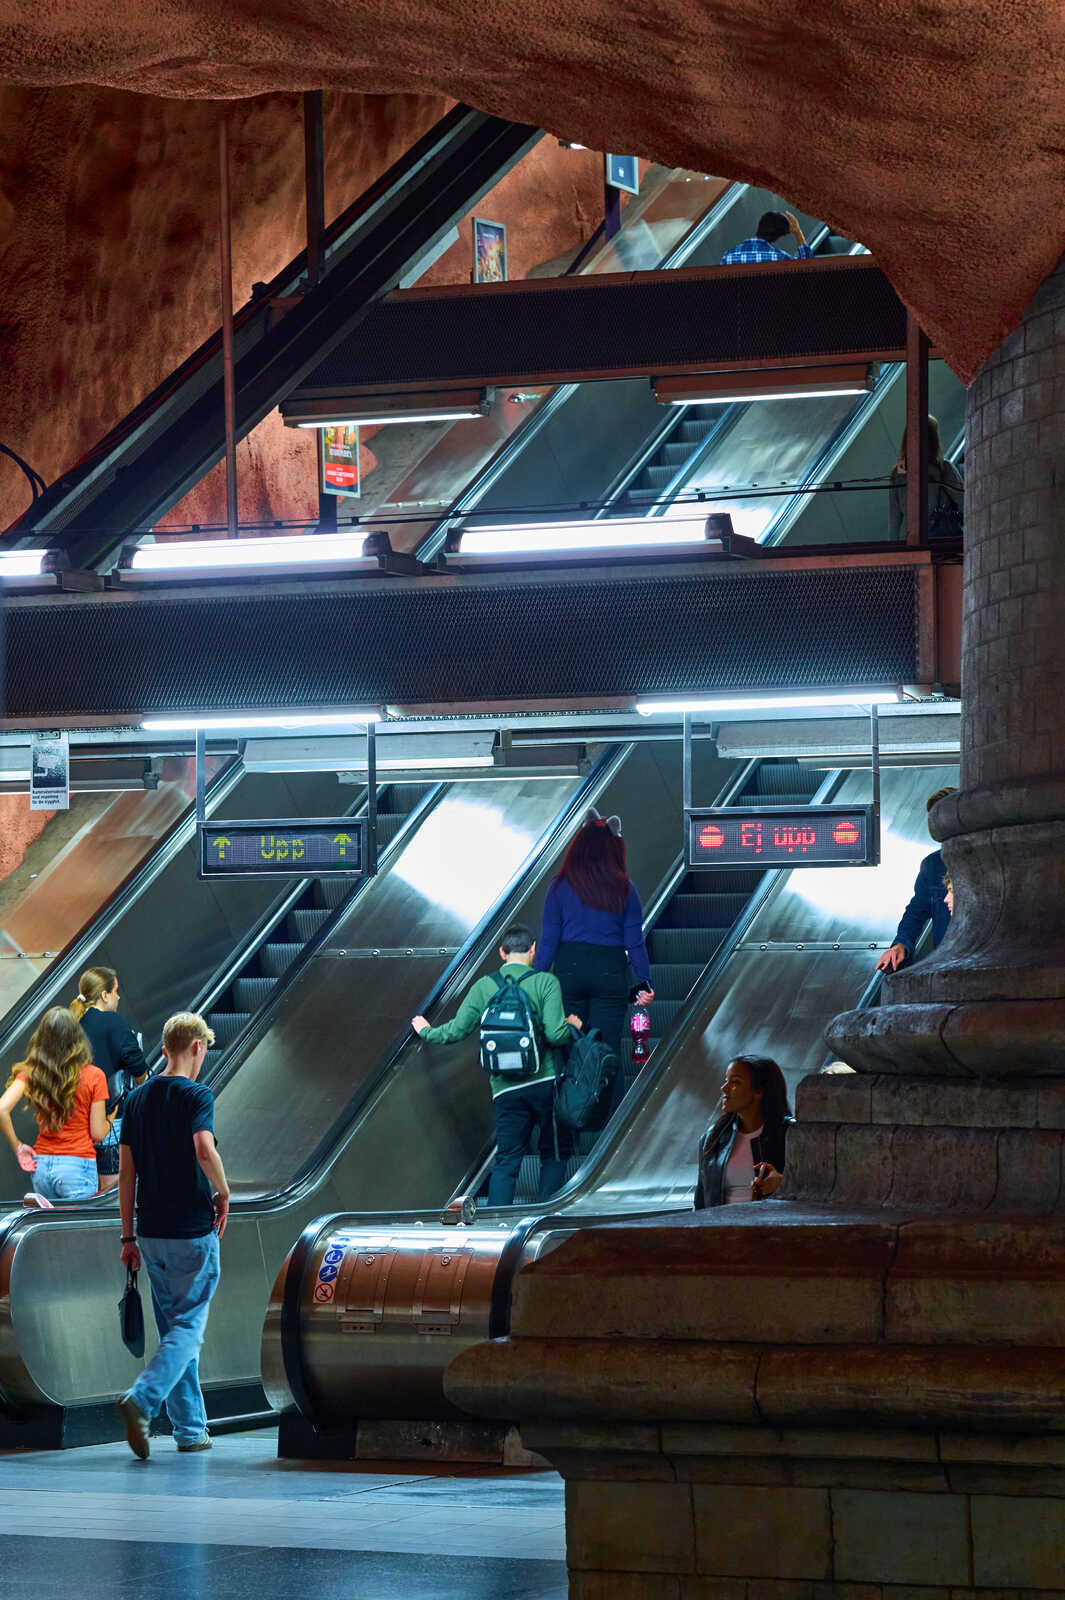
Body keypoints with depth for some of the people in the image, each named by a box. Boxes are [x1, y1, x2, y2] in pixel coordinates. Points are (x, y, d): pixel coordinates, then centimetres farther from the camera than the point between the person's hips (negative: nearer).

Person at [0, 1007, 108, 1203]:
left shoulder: (31, 1073, 0)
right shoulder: (93, 1076, -7)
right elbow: (98, 1134, -4)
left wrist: (18, 1147, 2)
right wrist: (110, 1120, 18)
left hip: (41, 1166, 4)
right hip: (78, 1166, -4)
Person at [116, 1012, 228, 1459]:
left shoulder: (138, 1099, 9)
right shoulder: (195, 1095, -10)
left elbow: (126, 1171, 9)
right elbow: (204, 1150, -27)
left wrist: (128, 1236, 13)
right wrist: (223, 1193, -8)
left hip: (151, 1234, 6)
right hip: (193, 1232, -6)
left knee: (175, 1330, 13)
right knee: (187, 1329, -4)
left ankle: (190, 1429, 14)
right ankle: (142, 1400, -25)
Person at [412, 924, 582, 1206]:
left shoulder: (484, 987, 5)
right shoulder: (545, 983, -4)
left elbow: (456, 1031, 4)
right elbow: (555, 1034, -14)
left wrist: (427, 1032, 24)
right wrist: (572, 1026, 9)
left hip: (506, 1089, 2)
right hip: (546, 1083, -2)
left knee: (506, 1160, 5)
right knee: (555, 1153, 13)